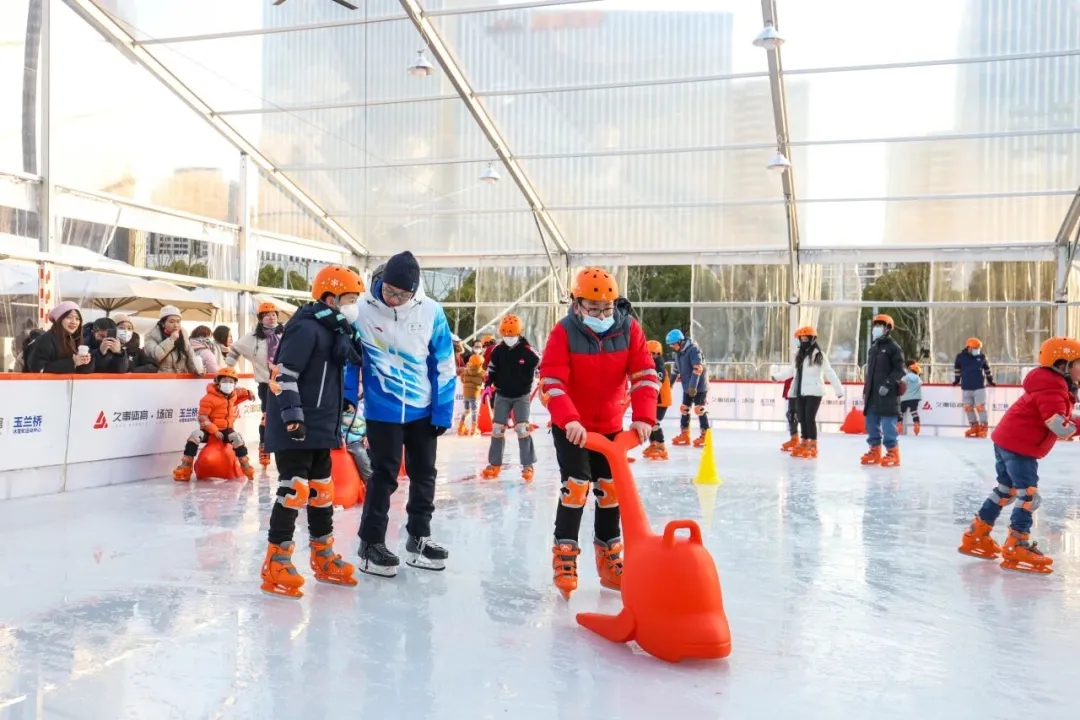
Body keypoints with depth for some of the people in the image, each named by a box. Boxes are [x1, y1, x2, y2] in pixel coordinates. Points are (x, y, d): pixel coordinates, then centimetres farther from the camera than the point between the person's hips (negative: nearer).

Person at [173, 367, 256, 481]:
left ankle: (246, 466, -17)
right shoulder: (209, 398, -17)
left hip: (226, 429, 3)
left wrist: (247, 393, 12)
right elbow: (202, 418, -19)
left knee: (236, 438, -28)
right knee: (195, 436, -31)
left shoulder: (232, 395, 5)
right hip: (209, 429, -3)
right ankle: (185, 467, -25)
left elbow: (238, 392, 34)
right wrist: (215, 431, -25)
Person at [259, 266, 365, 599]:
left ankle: (324, 557, 26)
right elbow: (283, 374, -21)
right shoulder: (305, 328, -15)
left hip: (320, 428, 10)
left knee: (322, 490, 14)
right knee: (295, 489, -10)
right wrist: (292, 416, -25)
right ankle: (276, 563, -1)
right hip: (295, 428, -10)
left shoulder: (334, 330, 15)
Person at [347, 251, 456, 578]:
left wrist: (443, 410, -3)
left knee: (424, 474, 12)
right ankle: (371, 544, 16)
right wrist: (347, 399, -2)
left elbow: (444, 364, -3)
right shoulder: (364, 309, -13)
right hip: (382, 410, -3)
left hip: (423, 410, 3)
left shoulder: (431, 312, -10)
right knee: (384, 476, 2)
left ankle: (418, 539, 29)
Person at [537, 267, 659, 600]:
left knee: (611, 488, 8)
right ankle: (564, 557, 2)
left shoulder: (629, 330, -11)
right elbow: (552, 381, -26)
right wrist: (569, 420, -40)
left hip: (610, 425, 4)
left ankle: (610, 560, 22)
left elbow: (645, 375, -14)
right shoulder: (563, 333, -19)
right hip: (570, 426, -3)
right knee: (576, 486, -11)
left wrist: (643, 417, -26)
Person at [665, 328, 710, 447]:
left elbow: (698, 369, -27)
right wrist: (670, 383, 18)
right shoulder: (678, 352, 8)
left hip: (699, 386, -9)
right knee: (684, 409, 9)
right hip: (687, 387, 9)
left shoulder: (693, 349, -20)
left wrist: (693, 385, -31)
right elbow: (677, 370, 19)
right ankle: (684, 435, 18)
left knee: (699, 409, -10)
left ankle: (705, 436, -3)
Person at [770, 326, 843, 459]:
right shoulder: (799, 355, 15)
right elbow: (791, 370, 27)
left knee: (810, 418, -10)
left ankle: (813, 445, -3)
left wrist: (839, 389, -12)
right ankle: (804, 442, 21)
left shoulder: (819, 355, -4)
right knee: (802, 418, 9)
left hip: (813, 392, -6)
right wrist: (777, 376, 32)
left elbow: (829, 373, -7)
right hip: (800, 392, 6)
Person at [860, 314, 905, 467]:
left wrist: (888, 384, -21)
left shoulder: (893, 347, -4)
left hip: (888, 394, -8)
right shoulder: (872, 348, 20)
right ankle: (875, 451, 17)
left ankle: (893, 453, -2)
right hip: (873, 394, 8)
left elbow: (899, 370, -11)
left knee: (888, 424, -9)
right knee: (871, 422, 9)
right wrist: (866, 391, 21)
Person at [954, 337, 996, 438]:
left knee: (980, 407, -6)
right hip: (966, 388, 2)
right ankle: (974, 426, 20)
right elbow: (957, 369, 11)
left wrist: (990, 380, 20)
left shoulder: (982, 357, -1)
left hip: (979, 387, -2)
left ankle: (984, 427, 2)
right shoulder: (961, 357, -3)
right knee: (968, 408, 8)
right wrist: (956, 380, 16)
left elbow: (987, 369, 13)